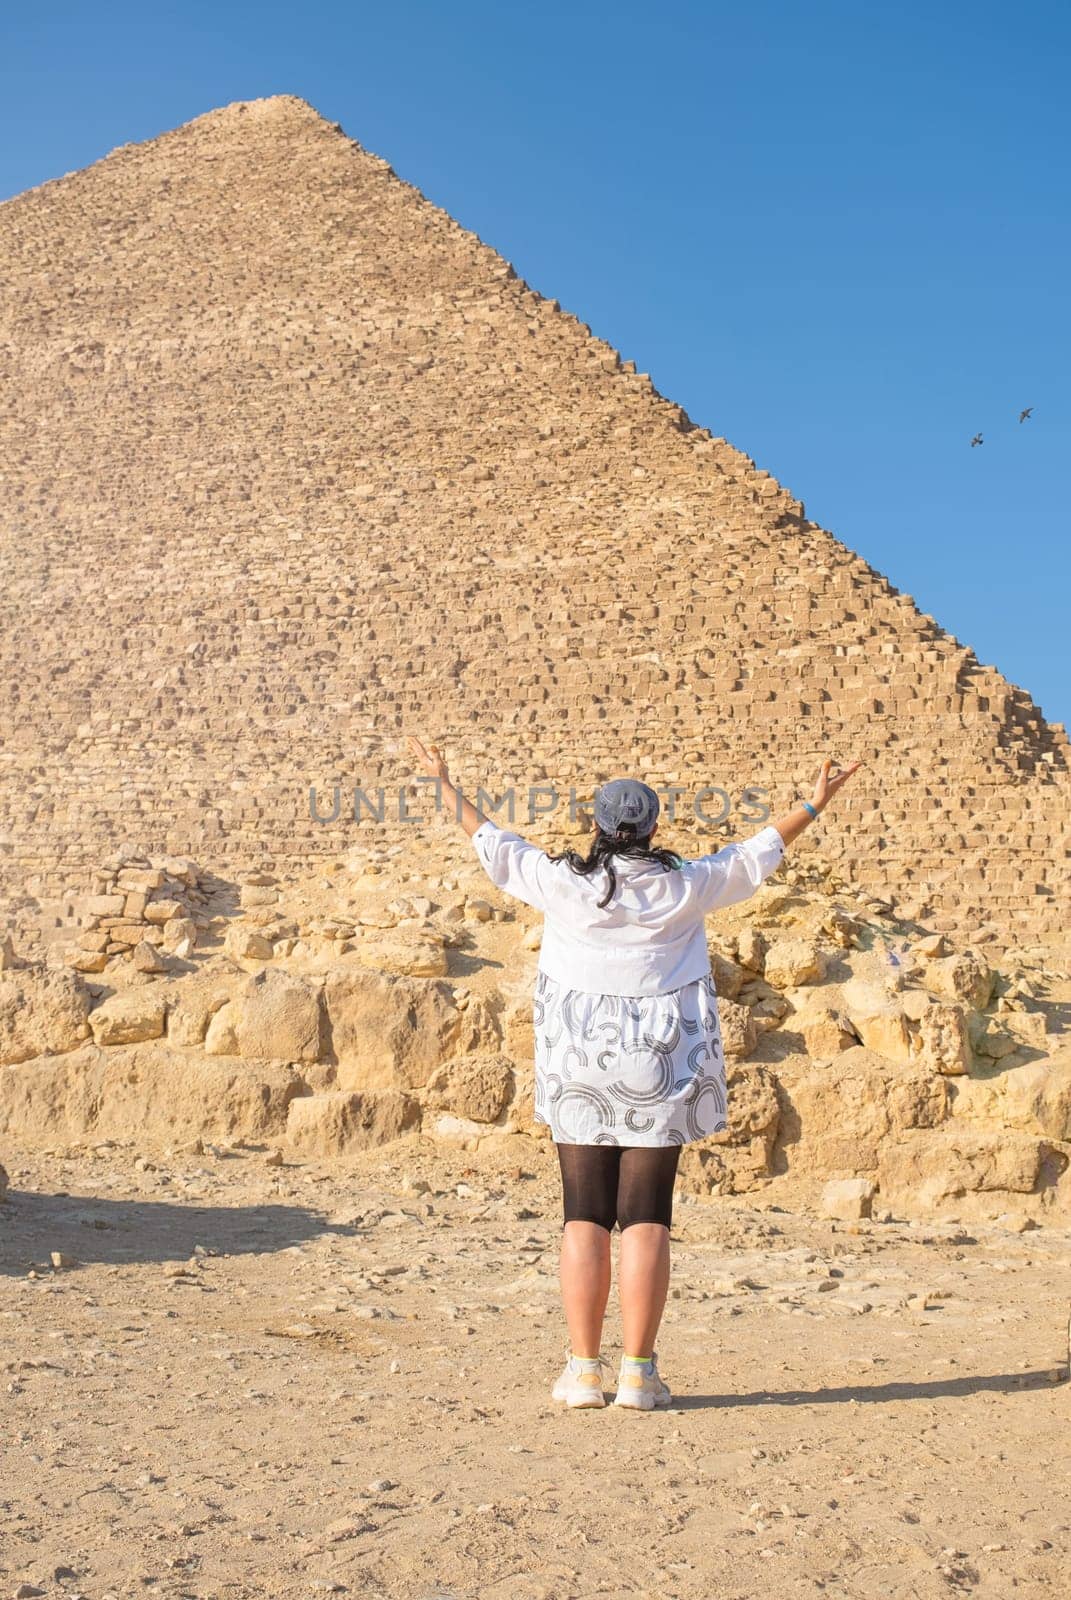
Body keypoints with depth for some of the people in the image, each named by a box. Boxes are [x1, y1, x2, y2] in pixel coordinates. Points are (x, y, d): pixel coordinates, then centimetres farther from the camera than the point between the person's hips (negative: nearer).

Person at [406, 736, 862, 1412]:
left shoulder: (564, 884, -3)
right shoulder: (685, 887, -2)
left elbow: (495, 844, 11)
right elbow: (755, 854, 12)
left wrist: (447, 784, 25)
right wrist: (814, 804, 26)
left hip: (579, 1073, 1)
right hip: (660, 1075, 0)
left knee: (584, 1218, 4)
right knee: (646, 1219, 2)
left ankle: (585, 1370, 5)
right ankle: (639, 1373, 2)